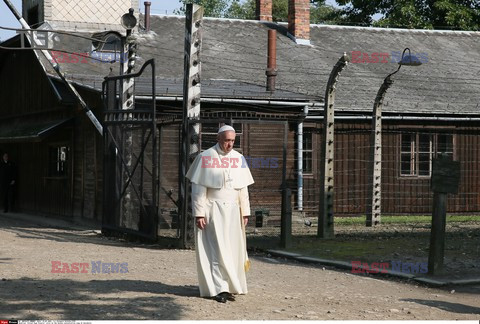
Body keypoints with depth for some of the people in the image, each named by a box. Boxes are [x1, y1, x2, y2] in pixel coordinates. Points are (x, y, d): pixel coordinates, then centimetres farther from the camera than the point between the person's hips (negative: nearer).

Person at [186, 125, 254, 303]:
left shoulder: (239, 159, 7)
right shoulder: (205, 158, -6)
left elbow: (243, 188, 11)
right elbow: (198, 188, -7)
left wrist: (245, 212, 8)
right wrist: (199, 213, -12)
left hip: (232, 210, 4)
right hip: (212, 210, -4)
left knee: (231, 249, 3)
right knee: (216, 249, -7)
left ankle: (228, 286, 10)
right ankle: (218, 288, -7)